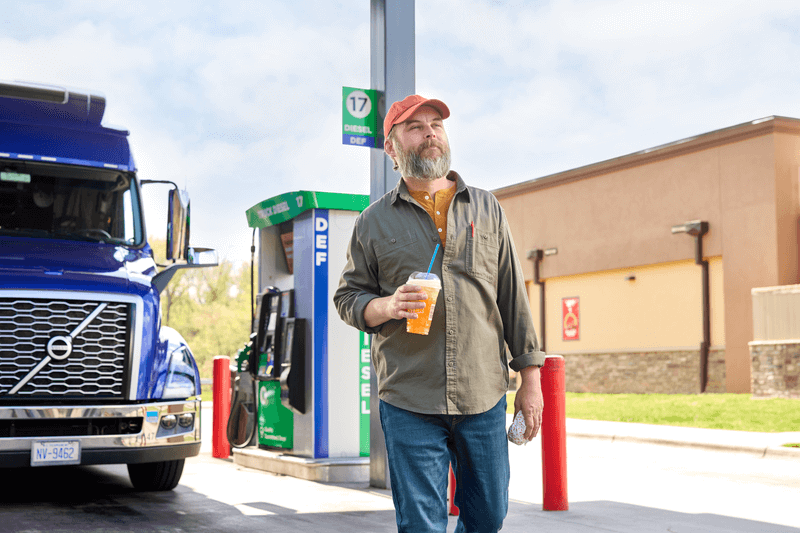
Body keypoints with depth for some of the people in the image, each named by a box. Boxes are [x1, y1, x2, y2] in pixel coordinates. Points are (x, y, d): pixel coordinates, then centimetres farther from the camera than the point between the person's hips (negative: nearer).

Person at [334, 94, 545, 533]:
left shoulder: (486, 209, 11)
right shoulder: (374, 222, 7)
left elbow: (512, 294, 10)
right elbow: (348, 297, 9)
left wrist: (530, 374, 6)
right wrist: (385, 306, -14)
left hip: (484, 397, 2)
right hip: (408, 401, -2)